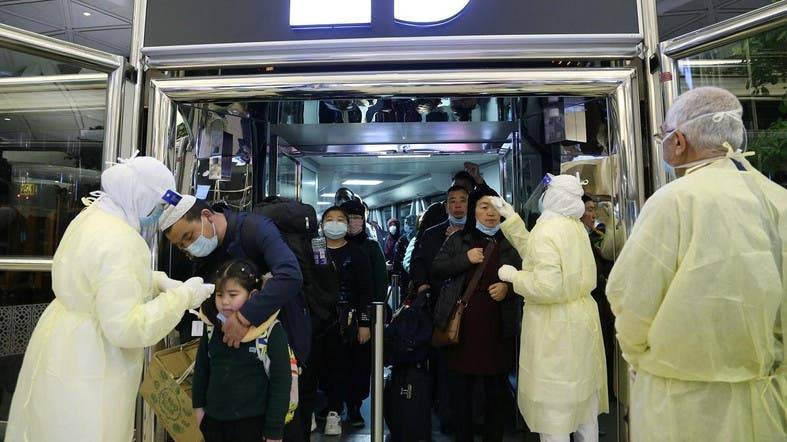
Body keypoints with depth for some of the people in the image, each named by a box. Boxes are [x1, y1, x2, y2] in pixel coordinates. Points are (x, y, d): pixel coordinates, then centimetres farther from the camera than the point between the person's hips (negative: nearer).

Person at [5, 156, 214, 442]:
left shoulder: (93, 215, 1)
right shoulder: (120, 242, -29)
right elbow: (125, 328, -30)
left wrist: (158, 282, 1)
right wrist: (182, 297, -22)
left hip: (64, 350, 9)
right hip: (85, 370, -9)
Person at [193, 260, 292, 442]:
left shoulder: (271, 331, -16)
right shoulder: (212, 326, -1)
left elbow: (281, 382, -13)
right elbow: (201, 368, 12)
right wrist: (198, 405, 11)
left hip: (252, 423, -4)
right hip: (213, 420, 5)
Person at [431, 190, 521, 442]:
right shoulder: (458, 239, 8)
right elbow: (436, 269, 3)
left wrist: (507, 287, -10)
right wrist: (465, 259, -10)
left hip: (498, 326, 1)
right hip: (461, 322, 0)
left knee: (497, 389, 9)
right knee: (460, 389, 7)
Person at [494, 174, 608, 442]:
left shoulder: (545, 231, -20)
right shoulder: (576, 227, 5)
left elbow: (547, 288, -27)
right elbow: (536, 255, 9)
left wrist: (513, 276, -12)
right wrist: (511, 218, 10)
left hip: (555, 326, -8)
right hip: (581, 318, 8)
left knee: (554, 401, 5)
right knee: (582, 393, 21)